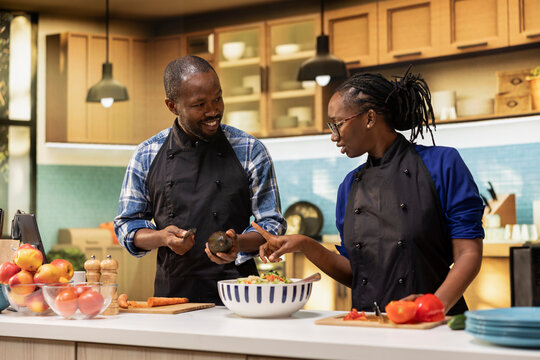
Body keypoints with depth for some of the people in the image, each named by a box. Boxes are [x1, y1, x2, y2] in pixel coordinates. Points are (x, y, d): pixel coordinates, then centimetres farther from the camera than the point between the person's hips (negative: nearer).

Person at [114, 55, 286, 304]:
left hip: (237, 295, -1)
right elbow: (126, 225, 14)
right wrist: (162, 238, -7)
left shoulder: (251, 151, 4)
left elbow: (273, 224, 7)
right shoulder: (146, 157, 7)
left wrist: (239, 244, -14)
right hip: (171, 292, 2)